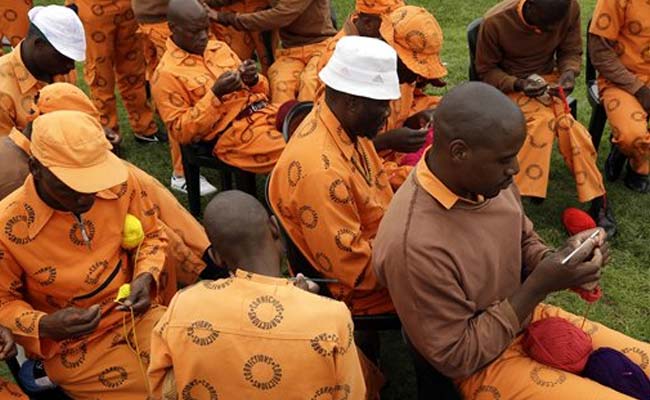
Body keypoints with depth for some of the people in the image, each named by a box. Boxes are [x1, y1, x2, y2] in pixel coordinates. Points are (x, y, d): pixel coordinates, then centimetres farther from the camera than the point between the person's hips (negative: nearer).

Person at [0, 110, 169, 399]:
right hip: (72, 347, -3)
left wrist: (146, 276, -12)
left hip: (138, 314, 4)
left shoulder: (120, 183, -11)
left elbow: (151, 235, 7)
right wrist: (43, 326, -24)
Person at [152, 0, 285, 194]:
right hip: (233, 133, -7)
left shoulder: (219, 47, 15)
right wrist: (215, 95, -17)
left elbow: (262, 90, 20)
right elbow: (181, 131, -8)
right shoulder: (166, 73, -4)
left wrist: (253, 80, -5)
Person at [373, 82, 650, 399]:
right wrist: (538, 287, -25)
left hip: (530, 318, 7)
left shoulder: (487, 177, -12)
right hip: (484, 366, -7)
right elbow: (455, 358, -22)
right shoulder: (414, 245, -34)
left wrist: (560, 260, -15)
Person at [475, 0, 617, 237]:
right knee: (544, 118, -33)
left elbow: (571, 51, 3)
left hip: (547, 80, 3)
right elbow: (485, 70, -9)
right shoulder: (495, 22, -22)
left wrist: (569, 73, -20)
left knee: (563, 120, -28)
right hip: (509, 85, -2)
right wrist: (518, 84, -26)